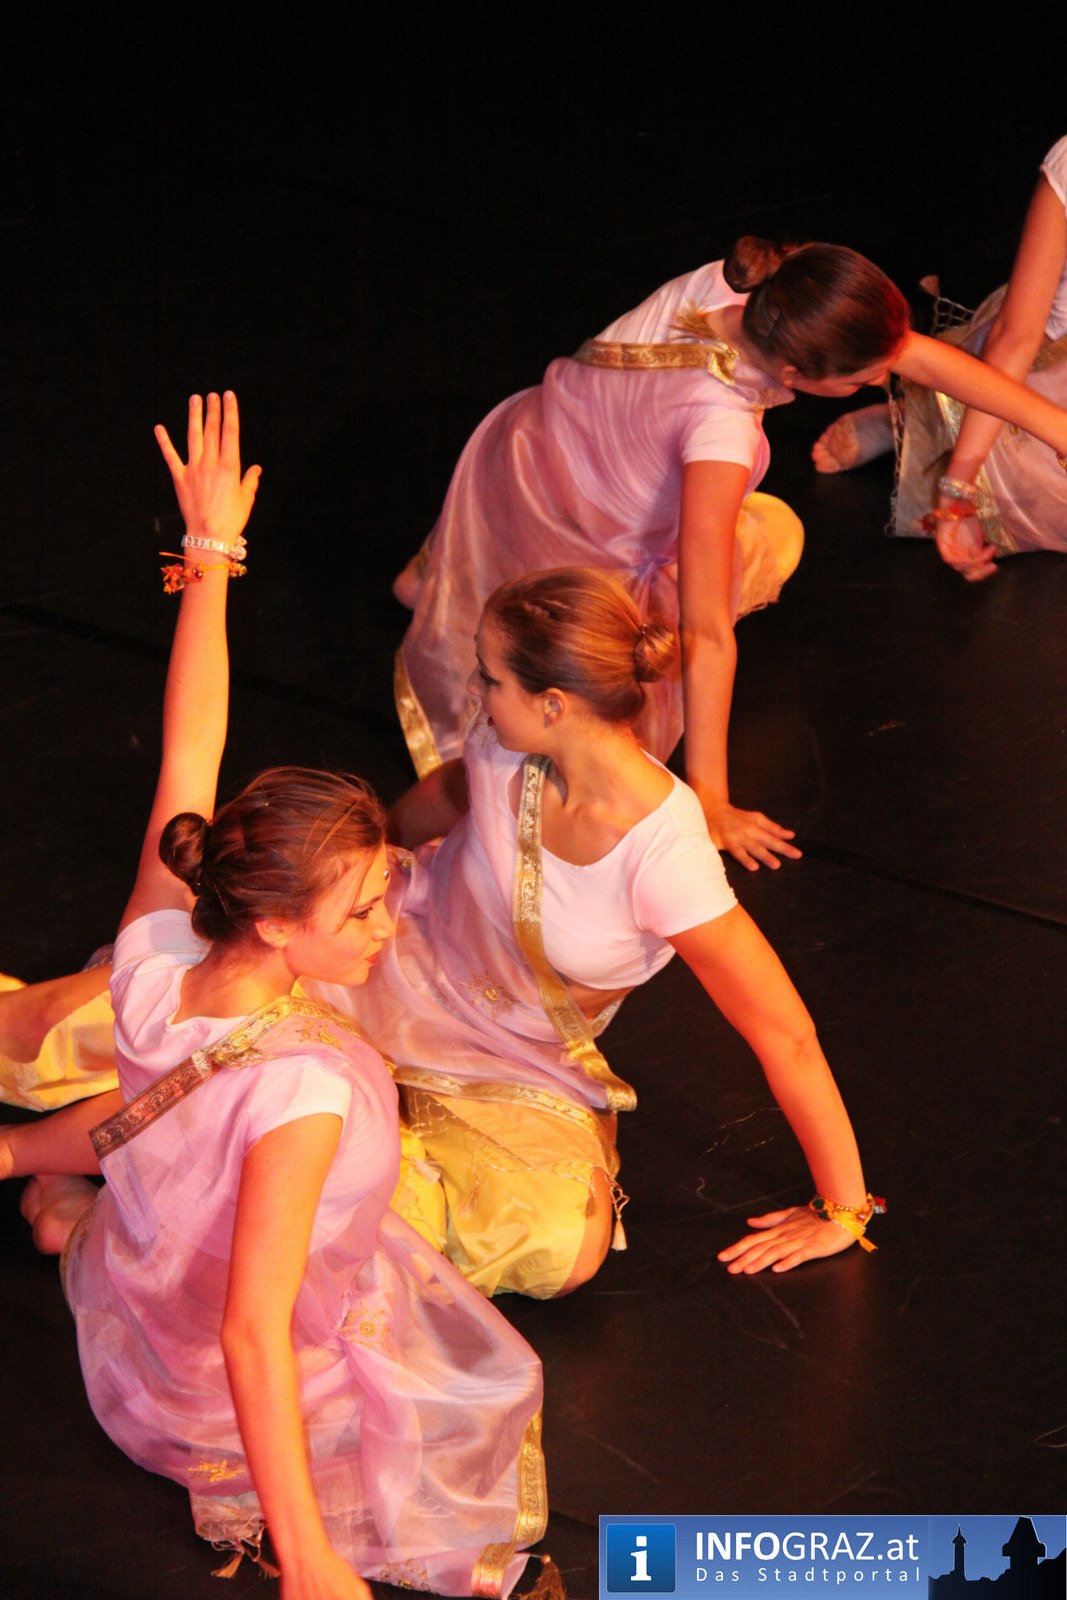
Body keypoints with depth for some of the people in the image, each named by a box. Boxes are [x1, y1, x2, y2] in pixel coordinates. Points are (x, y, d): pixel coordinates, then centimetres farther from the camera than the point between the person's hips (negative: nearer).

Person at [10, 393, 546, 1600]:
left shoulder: (152, 967, -23)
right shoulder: (302, 1091, -41)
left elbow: (191, 745, -11)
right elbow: (254, 1337, -44)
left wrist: (210, 550, -3)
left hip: (139, 1326, 7)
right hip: (269, 1385, -7)